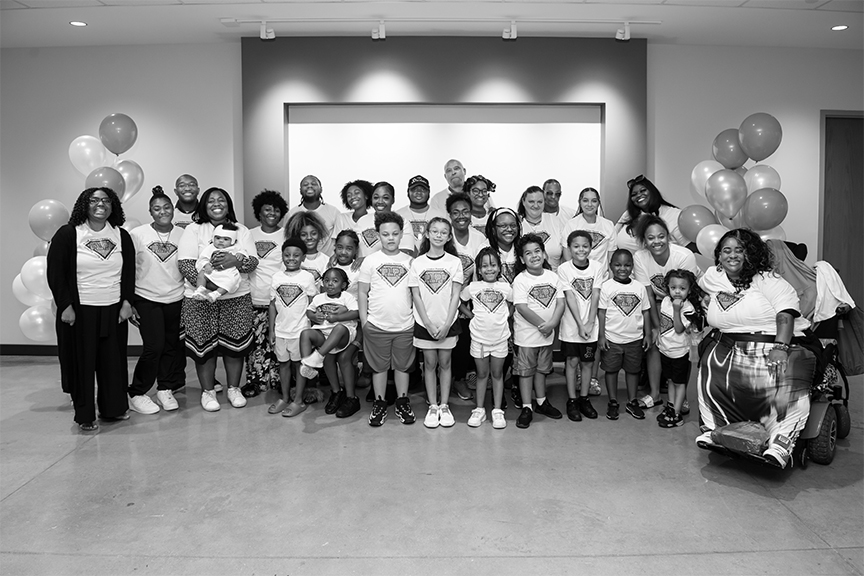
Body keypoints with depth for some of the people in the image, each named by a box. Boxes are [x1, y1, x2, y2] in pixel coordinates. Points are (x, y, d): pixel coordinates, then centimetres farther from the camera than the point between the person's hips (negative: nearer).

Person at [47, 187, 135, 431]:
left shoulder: (121, 236, 6)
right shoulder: (67, 234, -3)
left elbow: (129, 272, 9)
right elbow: (55, 272, -4)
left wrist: (127, 302, 0)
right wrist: (65, 306, -9)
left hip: (114, 310, 3)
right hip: (79, 310, -3)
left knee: (113, 361, 7)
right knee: (82, 362, 4)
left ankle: (112, 408, 22)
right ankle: (85, 416, 15)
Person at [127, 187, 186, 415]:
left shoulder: (182, 235, 1)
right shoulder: (137, 234, -4)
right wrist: (127, 303, -2)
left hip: (176, 300, 3)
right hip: (146, 300, -2)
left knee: (173, 346, 6)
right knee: (154, 346, -7)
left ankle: (165, 389, 24)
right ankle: (136, 394, 10)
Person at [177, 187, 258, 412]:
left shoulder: (242, 231, 10)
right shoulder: (193, 230, 1)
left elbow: (253, 261, 1)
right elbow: (185, 263, -9)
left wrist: (236, 260, -21)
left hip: (237, 298, 2)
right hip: (200, 299, -2)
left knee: (235, 344, 5)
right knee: (204, 345, 2)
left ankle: (234, 388, 22)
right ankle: (207, 391, 18)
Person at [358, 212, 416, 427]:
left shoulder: (409, 261, 2)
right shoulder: (370, 261, -1)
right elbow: (363, 293, 2)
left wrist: (417, 319, 1)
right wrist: (364, 321, -2)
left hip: (405, 326, 1)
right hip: (376, 326, -1)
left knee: (402, 366, 11)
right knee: (379, 366, 10)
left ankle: (402, 402, 26)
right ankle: (379, 403, 23)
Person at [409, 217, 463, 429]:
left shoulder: (454, 262, -3)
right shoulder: (417, 262, -2)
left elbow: (455, 296, -6)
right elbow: (416, 296, -3)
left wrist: (446, 324, -12)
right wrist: (428, 324, -10)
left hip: (447, 323, 0)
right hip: (424, 323, 1)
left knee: (444, 364, 8)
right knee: (430, 364, 7)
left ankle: (444, 406, 18)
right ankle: (433, 406, 17)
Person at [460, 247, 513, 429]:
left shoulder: (506, 287, -3)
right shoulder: (473, 287, -6)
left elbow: (511, 306, 12)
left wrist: (505, 318, 1)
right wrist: (471, 315, -1)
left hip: (500, 337, 1)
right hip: (479, 337, 0)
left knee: (497, 374, 10)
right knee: (482, 374, 10)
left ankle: (497, 411, 18)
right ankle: (479, 410, 21)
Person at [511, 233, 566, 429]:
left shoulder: (553, 277, 0)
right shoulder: (520, 280, -13)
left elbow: (560, 303, -3)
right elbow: (522, 308, -20)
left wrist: (552, 323, -17)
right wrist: (542, 324, -19)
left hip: (547, 334, 4)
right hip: (526, 334, -4)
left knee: (542, 369, 18)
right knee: (526, 370, 5)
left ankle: (541, 402, 34)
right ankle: (527, 408, 14)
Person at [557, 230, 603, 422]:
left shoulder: (597, 268, -3)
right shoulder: (564, 269, -8)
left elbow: (595, 297, -6)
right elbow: (570, 298, -11)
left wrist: (589, 324, -13)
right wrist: (580, 324, -16)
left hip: (591, 325, 2)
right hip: (571, 325, -2)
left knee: (588, 362, 9)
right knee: (572, 361, 5)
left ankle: (584, 399, 23)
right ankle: (572, 400, 16)